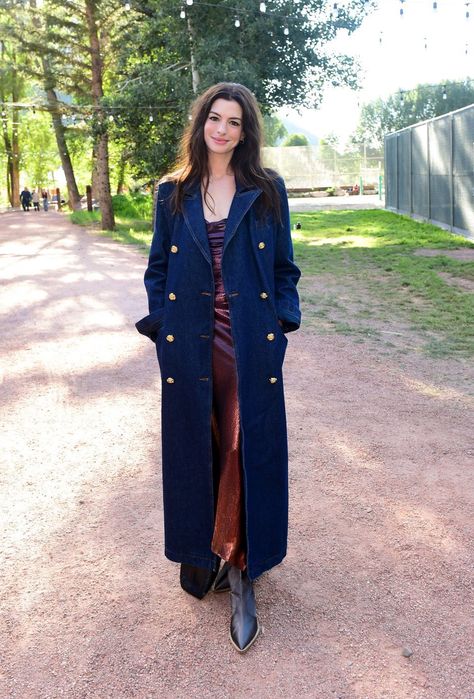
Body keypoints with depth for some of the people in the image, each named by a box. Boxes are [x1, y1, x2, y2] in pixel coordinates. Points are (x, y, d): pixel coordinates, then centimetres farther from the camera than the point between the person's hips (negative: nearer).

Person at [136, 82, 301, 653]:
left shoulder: (267, 191, 5)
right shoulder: (173, 193, 8)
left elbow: (284, 266, 8)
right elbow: (158, 268, 10)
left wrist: (282, 321, -3)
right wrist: (161, 325, 1)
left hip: (250, 343, -1)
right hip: (189, 344, 1)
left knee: (246, 450, 1)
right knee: (194, 449, 10)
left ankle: (238, 565, 15)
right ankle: (200, 548, 28)